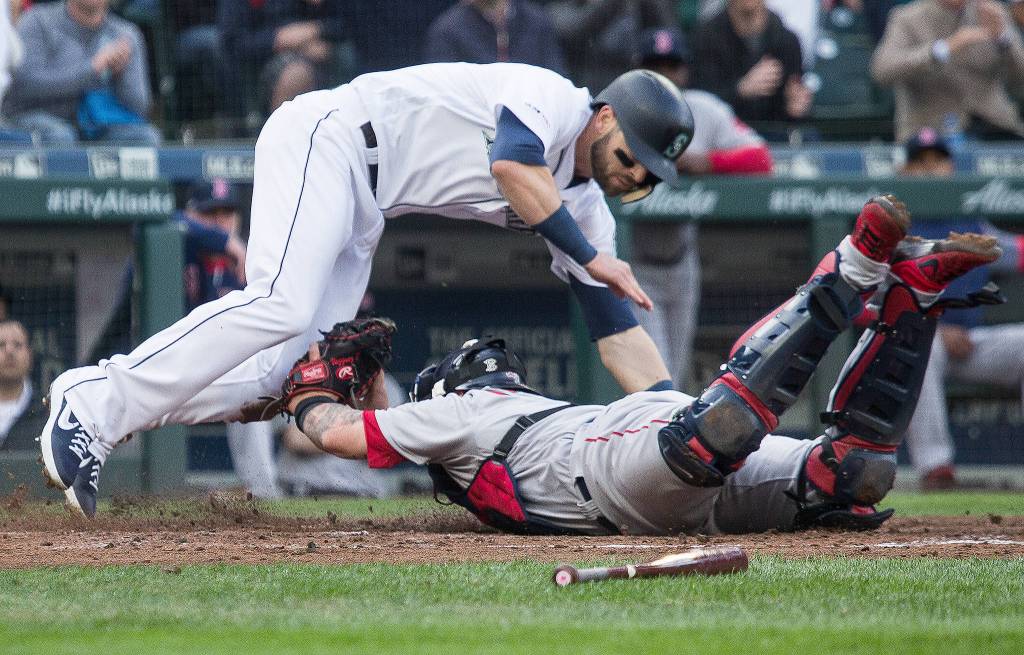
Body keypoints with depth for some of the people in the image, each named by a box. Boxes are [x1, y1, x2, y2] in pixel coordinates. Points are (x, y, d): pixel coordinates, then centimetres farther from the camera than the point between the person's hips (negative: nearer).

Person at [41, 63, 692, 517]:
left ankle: (103, 399, -3)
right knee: (281, 306, -29)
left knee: (282, 372, -6)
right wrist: (591, 256, -24)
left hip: (359, 218, 9)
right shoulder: (553, 96, -11)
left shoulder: (583, 206, 11)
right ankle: (97, 407, -29)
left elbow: (619, 328, 11)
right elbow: (513, 167, -32)